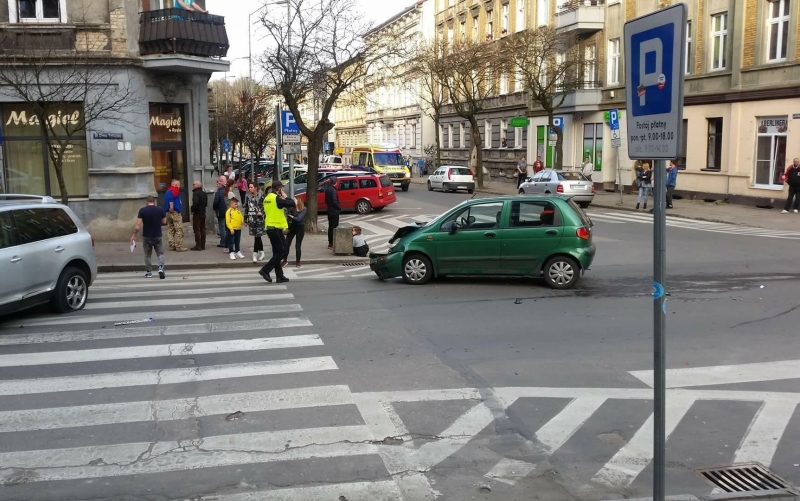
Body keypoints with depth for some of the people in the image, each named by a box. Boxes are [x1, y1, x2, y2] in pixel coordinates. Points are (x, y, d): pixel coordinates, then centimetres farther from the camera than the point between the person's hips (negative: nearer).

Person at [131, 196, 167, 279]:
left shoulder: (142, 210, -8)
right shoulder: (160, 209, -4)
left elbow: (138, 224, -12)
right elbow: (164, 222, 6)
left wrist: (134, 235, -7)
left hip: (146, 236, 0)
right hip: (158, 236, 0)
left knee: (147, 255, 12)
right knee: (160, 253, 9)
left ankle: (148, 272, 16)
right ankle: (161, 268, -12)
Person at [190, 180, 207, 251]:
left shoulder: (195, 193, -16)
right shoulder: (204, 194, 12)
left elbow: (195, 203, -26)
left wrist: (192, 210, -13)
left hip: (197, 213, -8)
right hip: (203, 212, 8)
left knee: (196, 229, -4)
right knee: (202, 229, 12)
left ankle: (198, 245, -7)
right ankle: (203, 245, 15)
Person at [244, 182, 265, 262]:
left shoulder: (261, 196, -5)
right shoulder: (248, 197, 10)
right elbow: (246, 208, 15)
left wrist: (261, 212, -20)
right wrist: (245, 219, 14)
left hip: (259, 219, -4)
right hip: (251, 219, 4)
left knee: (257, 236, -6)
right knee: (257, 237, 7)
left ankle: (255, 254, -2)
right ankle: (261, 253, 17)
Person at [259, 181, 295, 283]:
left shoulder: (267, 198, 11)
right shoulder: (277, 198, -15)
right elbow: (291, 204, -19)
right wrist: (284, 195, -7)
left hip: (269, 228, 9)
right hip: (276, 228, -9)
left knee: (277, 252, 11)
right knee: (281, 252, -3)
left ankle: (279, 276, 13)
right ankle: (265, 270, -9)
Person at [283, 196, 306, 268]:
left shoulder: (304, 209, -14)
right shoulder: (292, 208, -3)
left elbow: (299, 219, -22)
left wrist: (291, 216, -13)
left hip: (300, 228, -3)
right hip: (292, 227, 3)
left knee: (298, 246, 2)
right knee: (286, 244, -1)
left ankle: (297, 262, 16)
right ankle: (285, 260, 12)